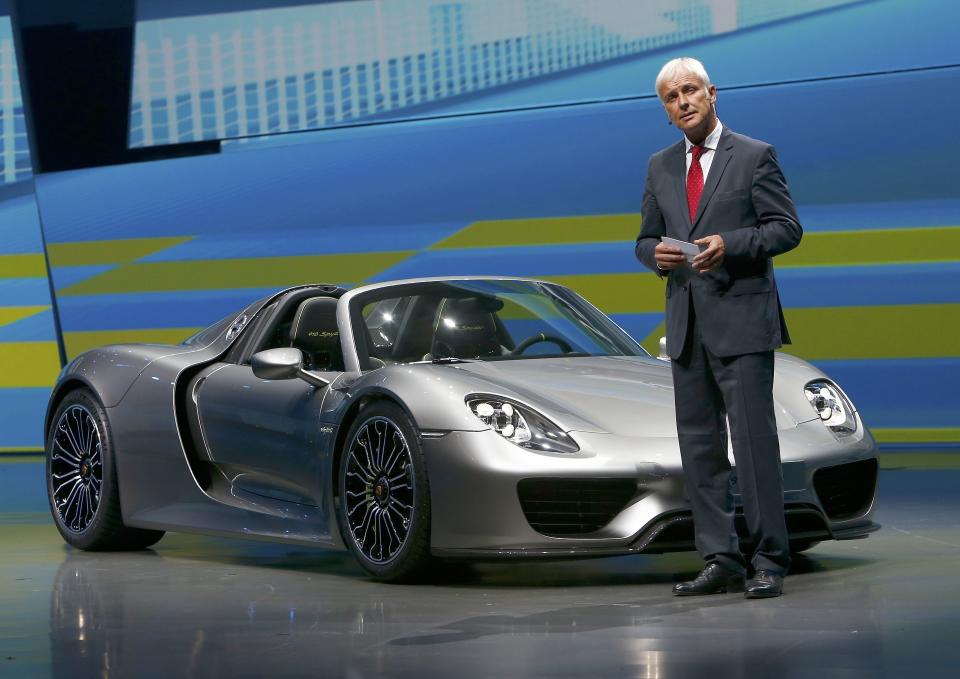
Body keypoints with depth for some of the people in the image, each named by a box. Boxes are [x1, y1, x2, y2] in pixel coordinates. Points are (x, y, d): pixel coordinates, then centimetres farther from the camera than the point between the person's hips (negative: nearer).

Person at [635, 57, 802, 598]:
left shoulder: (755, 157, 0)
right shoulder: (660, 167, 15)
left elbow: (787, 227, -5)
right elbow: (646, 238, 19)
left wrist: (730, 244, -19)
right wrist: (656, 254, -4)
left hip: (741, 320, -6)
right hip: (687, 324, 6)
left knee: (754, 440, -9)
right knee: (700, 446, 5)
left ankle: (770, 561, -5)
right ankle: (721, 560, 9)